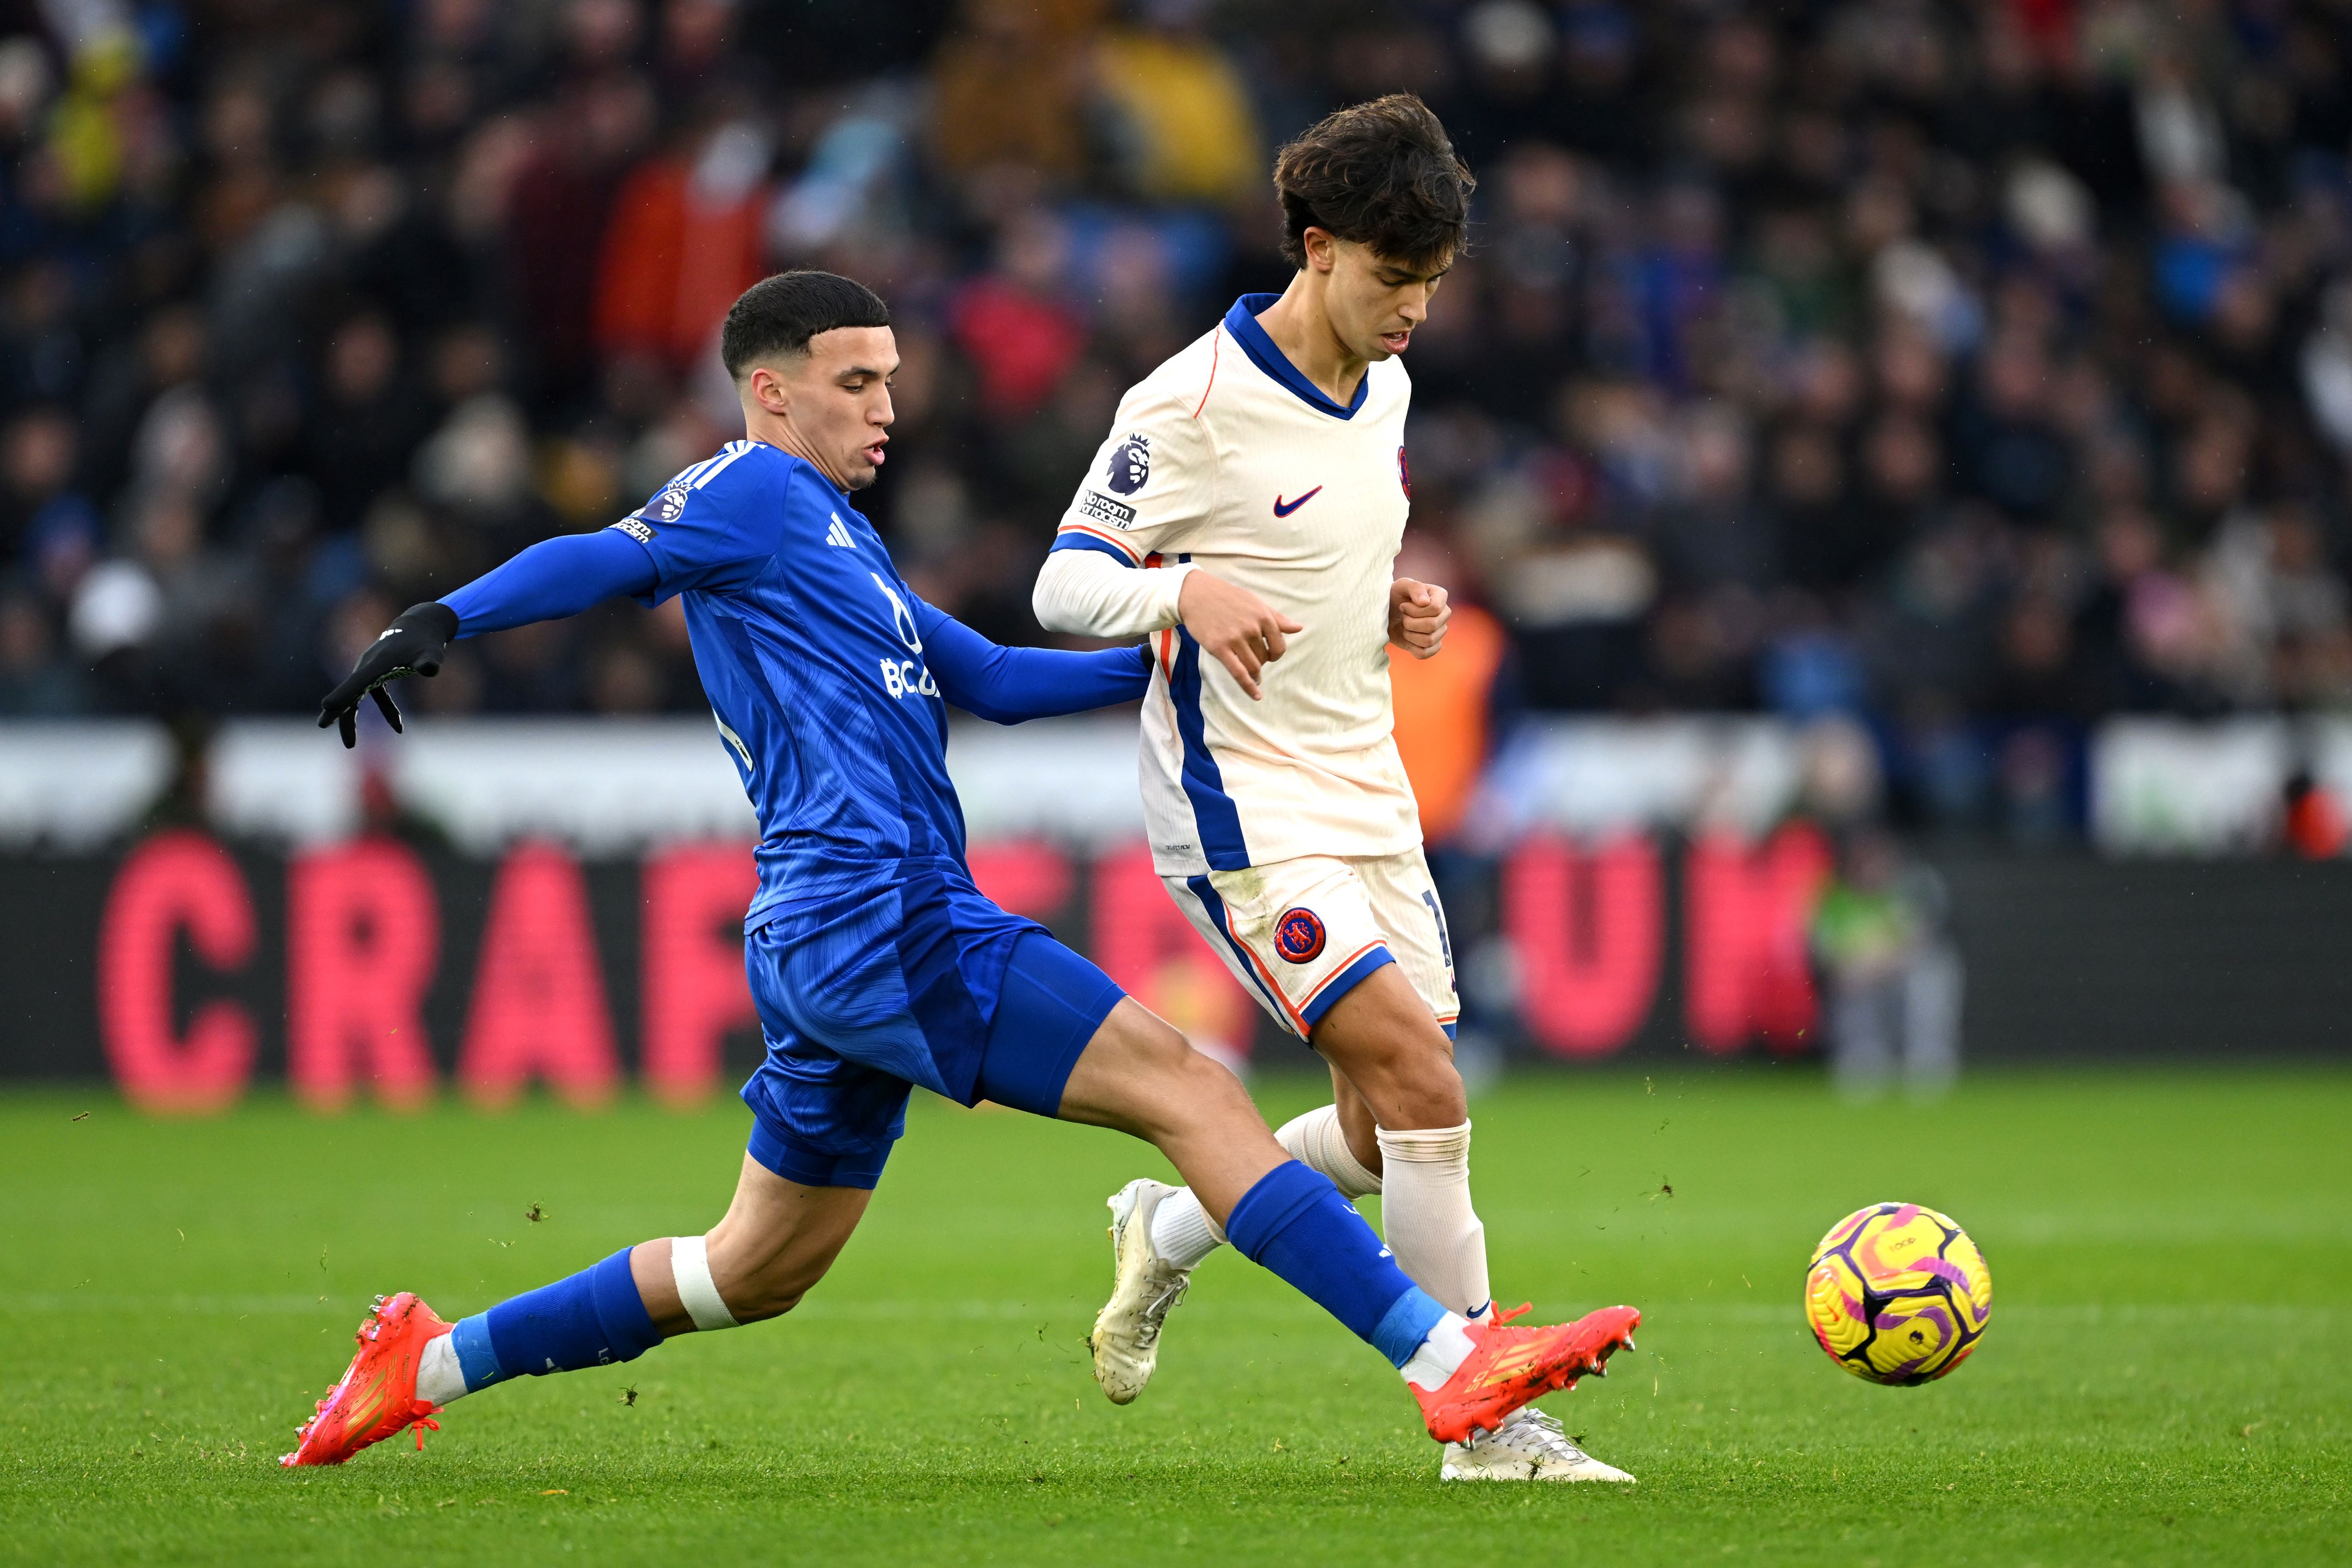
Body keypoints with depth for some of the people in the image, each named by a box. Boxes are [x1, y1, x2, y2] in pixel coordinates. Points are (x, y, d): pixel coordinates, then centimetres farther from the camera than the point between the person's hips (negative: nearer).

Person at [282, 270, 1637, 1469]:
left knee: (758, 1270, 18)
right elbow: (598, 561, -12)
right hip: (882, 923, -11)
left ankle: (433, 1362, 23)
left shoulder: (839, 540, 27)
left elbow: (990, 680, 31)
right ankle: (1450, 1363, -20)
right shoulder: (753, 494, -1)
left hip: (834, 951, 11)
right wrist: (443, 624, -29)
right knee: (1191, 1090, -15)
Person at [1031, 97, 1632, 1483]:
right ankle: (1490, 1428, -13)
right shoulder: (1194, 405, -15)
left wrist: (1397, 607, 2)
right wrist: (1186, 591, -32)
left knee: (1390, 1139, 9)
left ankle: (1168, 1234, 34)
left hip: (1368, 798, 8)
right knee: (1426, 1089, -19)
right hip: (1244, 810, -8)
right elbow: (1064, 585, -12)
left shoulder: (1384, 386, 9)